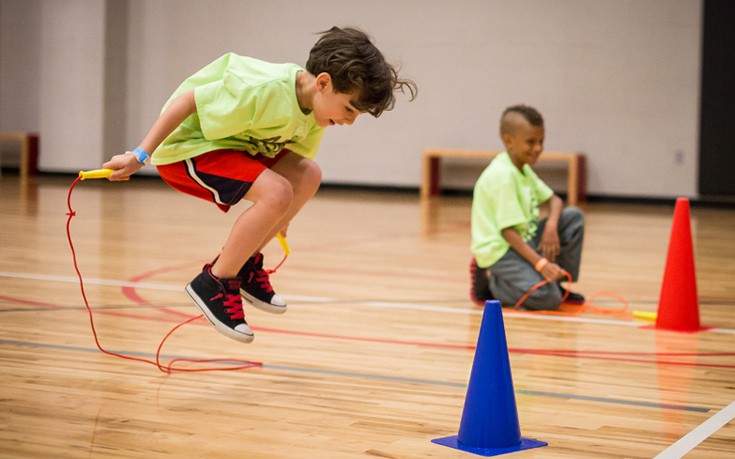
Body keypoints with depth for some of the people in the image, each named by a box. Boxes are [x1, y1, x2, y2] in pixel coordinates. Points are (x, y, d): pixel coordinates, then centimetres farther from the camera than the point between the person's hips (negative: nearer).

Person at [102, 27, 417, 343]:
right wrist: (141, 156, -22)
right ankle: (214, 283, -11)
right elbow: (186, 100, -25)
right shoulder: (263, 90, -32)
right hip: (186, 144, -9)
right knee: (276, 193, -26)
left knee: (307, 176, -3)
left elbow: (294, 155, 13)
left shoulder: (315, 103, -5)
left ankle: (245, 263, 9)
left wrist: (279, 220, 23)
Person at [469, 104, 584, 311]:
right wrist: (541, 264, -30)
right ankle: (487, 281, -4)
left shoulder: (524, 170, 10)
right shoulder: (502, 176, -21)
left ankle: (557, 283, 7)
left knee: (573, 216, 0)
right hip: (500, 249, -9)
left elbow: (553, 200, 12)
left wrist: (551, 225, -12)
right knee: (547, 299, -26)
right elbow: (508, 231, -24)